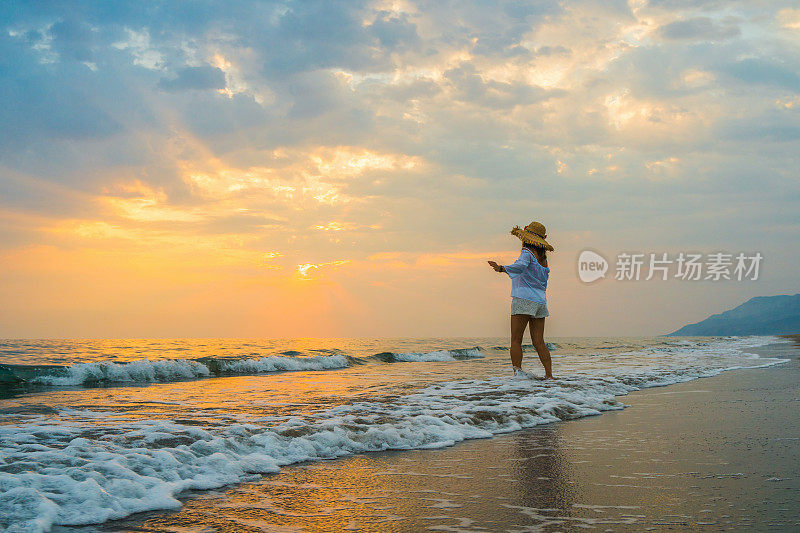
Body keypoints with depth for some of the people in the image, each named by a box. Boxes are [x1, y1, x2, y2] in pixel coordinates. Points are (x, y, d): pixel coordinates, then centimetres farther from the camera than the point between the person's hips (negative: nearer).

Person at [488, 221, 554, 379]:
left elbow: (520, 266, -27)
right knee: (539, 342, 7)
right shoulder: (543, 258, 17)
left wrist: (501, 268, -32)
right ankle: (549, 375, 1)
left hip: (524, 300, -7)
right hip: (540, 301, 7)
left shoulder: (527, 252, -6)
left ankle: (518, 373, -13)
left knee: (516, 340, -5)